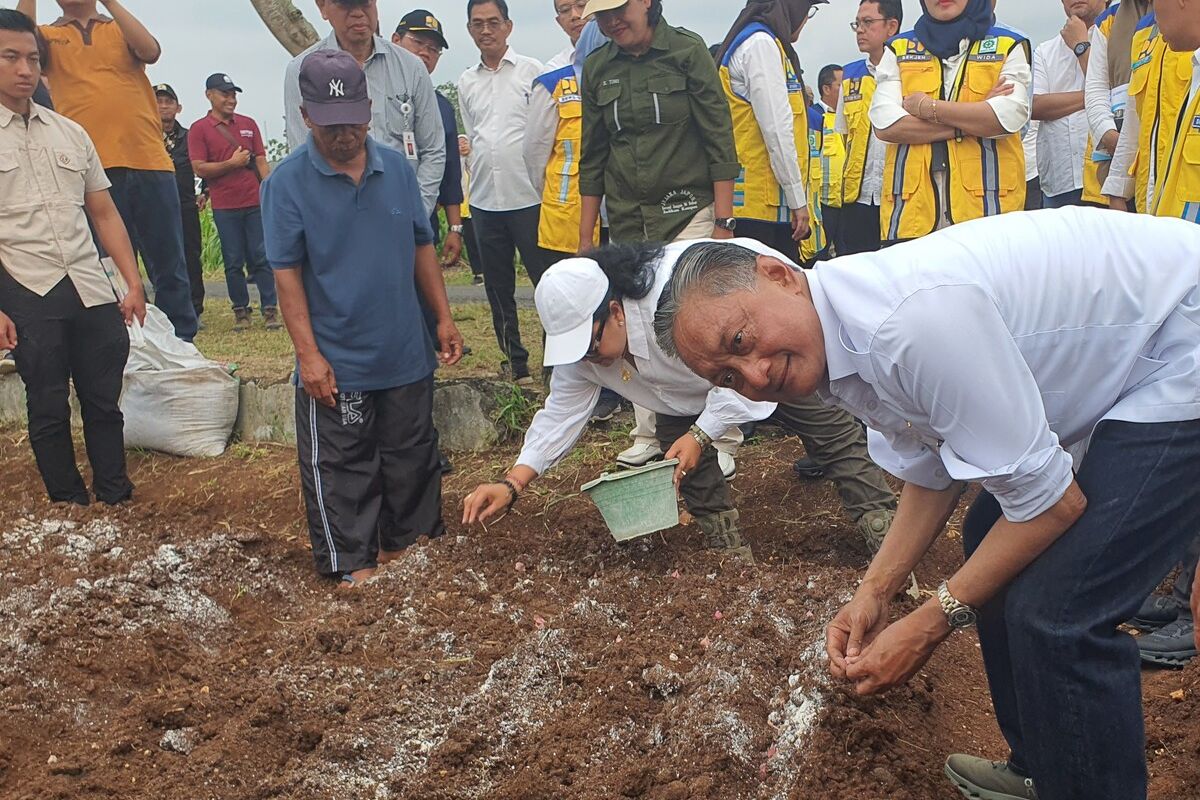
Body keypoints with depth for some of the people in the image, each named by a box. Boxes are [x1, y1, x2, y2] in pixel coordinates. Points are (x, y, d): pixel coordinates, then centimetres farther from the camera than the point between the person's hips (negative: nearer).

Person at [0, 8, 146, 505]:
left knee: (104, 403, 7)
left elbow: (104, 214, 13)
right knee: (48, 409, 7)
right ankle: (71, 508, 20)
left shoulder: (70, 133, 12)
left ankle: (116, 501, 18)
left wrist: (133, 283, 6)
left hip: (93, 291, 3)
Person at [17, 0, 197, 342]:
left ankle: (183, 342, 14)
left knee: (169, 264, 5)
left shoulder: (121, 31, 15)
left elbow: (150, 51, -6)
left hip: (150, 163, 0)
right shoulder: (49, 37, 15)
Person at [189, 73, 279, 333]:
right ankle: (240, 311, 12)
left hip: (255, 203, 2)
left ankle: (270, 309, 4)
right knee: (233, 262, 3)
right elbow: (199, 168, -4)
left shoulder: (248, 124, 13)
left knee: (262, 258, 0)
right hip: (225, 207, -2)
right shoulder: (199, 129, 2)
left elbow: (261, 162, 11)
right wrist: (232, 163, -9)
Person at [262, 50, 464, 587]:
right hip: (334, 364, -4)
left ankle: (406, 543, 34)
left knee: (411, 457, 16)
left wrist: (443, 318, 8)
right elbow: (286, 273, -10)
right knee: (340, 469, 5)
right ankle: (352, 565, 19)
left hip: (406, 354, 4)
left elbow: (422, 246, 10)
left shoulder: (397, 168, 2)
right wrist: (308, 354, -14)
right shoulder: (287, 182, -9)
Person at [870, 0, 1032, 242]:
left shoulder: (1009, 46, 11)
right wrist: (973, 123, -5)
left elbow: (1011, 114, -8)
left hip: (987, 204, -1)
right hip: (911, 207, 1)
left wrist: (928, 107, -4)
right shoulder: (898, 49, 14)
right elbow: (884, 123, -2)